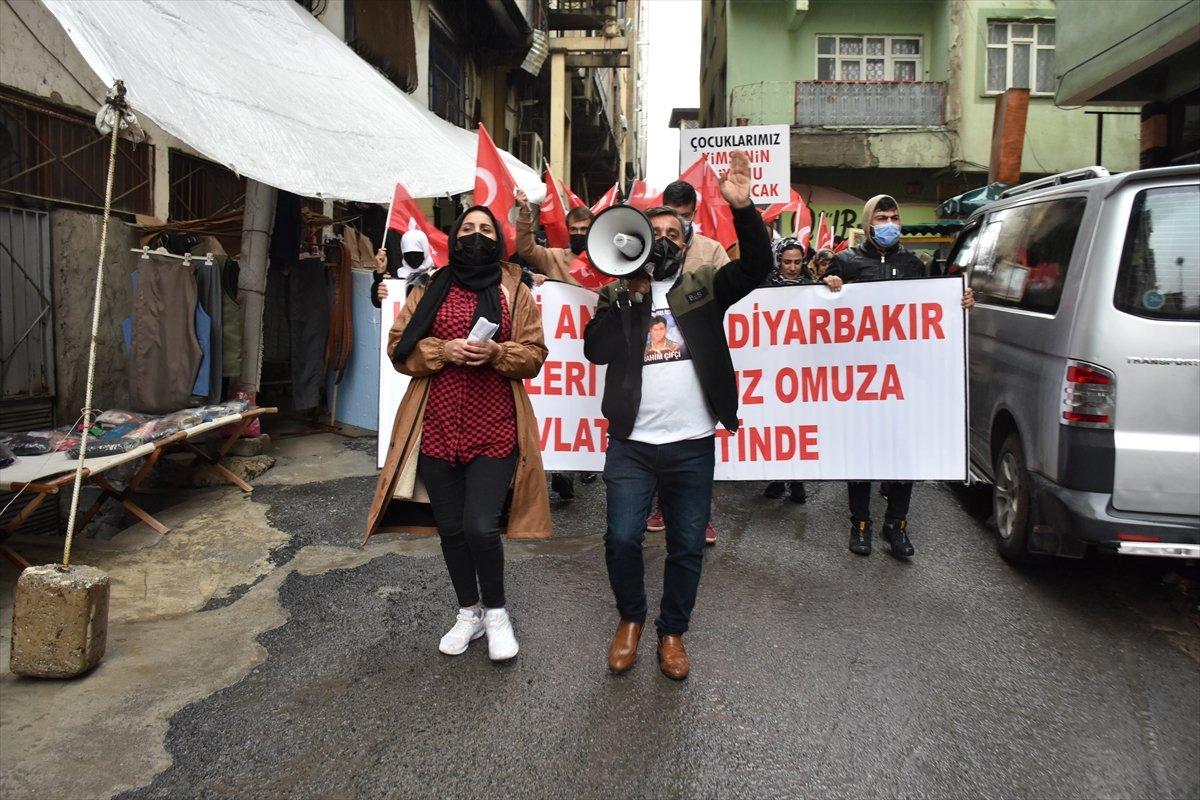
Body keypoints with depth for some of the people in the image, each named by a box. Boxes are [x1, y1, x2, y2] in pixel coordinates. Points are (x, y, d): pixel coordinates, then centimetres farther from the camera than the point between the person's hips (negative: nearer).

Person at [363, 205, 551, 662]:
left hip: (494, 429, -2)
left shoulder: (515, 292, 7)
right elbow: (400, 348, 5)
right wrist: (444, 350, -12)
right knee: (450, 528, 9)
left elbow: (534, 355, 4)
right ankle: (468, 612, 31)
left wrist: (497, 352, -16)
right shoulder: (429, 289, 10)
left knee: (480, 526, -11)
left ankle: (496, 610, 16)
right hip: (437, 427, 2)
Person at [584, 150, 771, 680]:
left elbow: (756, 266, -7)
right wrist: (630, 296, -11)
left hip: (693, 444, 1)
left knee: (687, 546, 8)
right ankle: (631, 618, 26)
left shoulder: (704, 288, 9)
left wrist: (742, 208, -21)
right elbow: (596, 349, -7)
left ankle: (672, 631, 28)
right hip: (632, 443, 0)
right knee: (622, 539, -1)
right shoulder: (619, 294, 9)